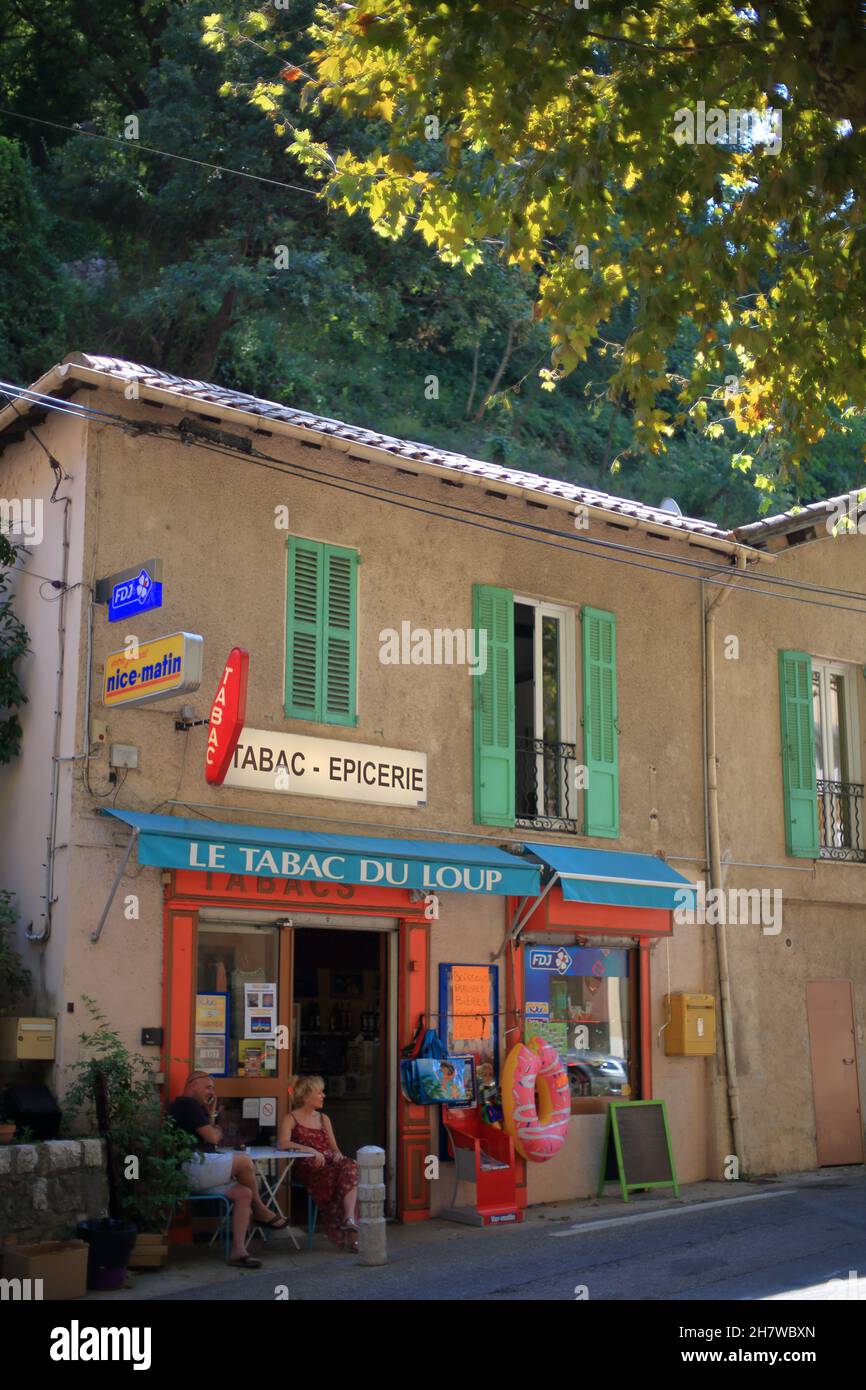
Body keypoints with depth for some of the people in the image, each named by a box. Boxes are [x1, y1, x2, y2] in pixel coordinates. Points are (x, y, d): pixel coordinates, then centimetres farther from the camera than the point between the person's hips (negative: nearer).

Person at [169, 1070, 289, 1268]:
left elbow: (211, 1138, 24)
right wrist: (217, 1130, 10)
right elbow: (212, 1137, -12)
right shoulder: (187, 1103, -7)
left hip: (191, 1175, 11)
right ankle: (261, 1211, 3)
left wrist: (211, 1114, 17)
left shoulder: (187, 1105, 27)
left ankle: (238, 1251, -13)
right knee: (244, 1161, -16)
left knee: (243, 1193, -3)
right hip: (192, 1166, -11)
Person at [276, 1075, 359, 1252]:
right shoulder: (291, 1119, 7)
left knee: (350, 1166, -32)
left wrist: (338, 1155, -3)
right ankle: (350, 1233, -33)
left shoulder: (324, 1119, 24)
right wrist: (310, 1151, -24)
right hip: (309, 1168, -5)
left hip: (331, 1163, 5)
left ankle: (350, 1218, -45)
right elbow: (283, 1143, -12)